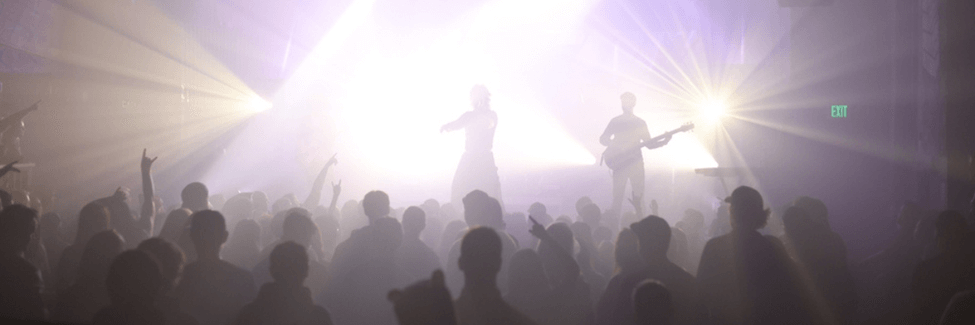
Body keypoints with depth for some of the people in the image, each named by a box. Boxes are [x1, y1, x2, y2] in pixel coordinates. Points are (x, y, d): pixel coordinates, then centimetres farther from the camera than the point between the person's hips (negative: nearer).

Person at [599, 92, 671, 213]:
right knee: (618, 194, -7)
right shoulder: (615, 122, 7)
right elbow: (602, 139, 5)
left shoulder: (640, 123, 10)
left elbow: (649, 144, 11)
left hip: (635, 161, 2)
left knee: (638, 193, -1)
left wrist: (663, 141, -5)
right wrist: (614, 146, -14)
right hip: (619, 163, -2)